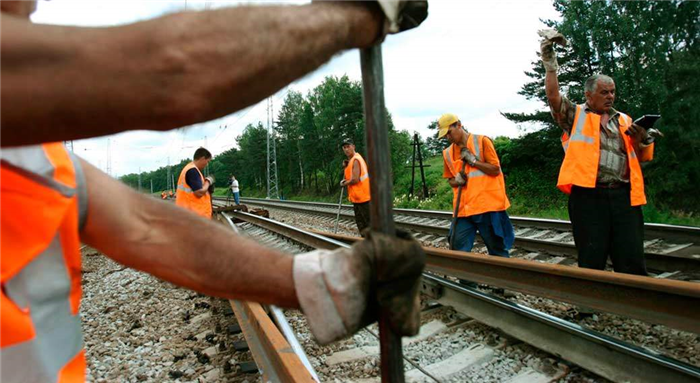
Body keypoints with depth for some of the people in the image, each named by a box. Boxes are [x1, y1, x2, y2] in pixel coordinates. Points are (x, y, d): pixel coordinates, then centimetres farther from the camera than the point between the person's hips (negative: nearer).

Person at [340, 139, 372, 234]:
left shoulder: (355, 160, -17)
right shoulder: (351, 160, 14)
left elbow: (355, 179, -24)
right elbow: (349, 177, 17)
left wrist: (343, 184, -7)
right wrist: (346, 166, 2)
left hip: (362, 197, -10)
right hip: (357, 198, 10)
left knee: (369, 222, -5)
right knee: (360, 223, 15)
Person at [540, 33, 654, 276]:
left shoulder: (624, 121, 20)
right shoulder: (575, 116, 9)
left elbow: (642, 158, 20)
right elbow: (553, 96, -7)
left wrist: (644, 140, 0)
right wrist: (550, 65, -11)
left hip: (624, 196, 4)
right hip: (588, 195, -3)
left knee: (632, 260, 3)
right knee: (591, 260, 3)